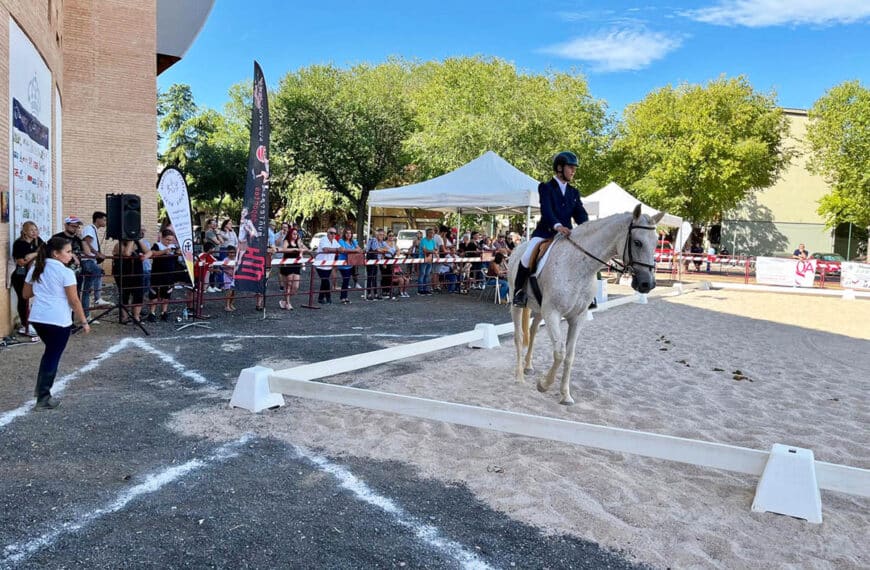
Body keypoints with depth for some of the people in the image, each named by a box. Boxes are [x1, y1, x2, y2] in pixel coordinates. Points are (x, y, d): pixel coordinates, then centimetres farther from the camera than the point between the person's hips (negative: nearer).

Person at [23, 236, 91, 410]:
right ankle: (43, 398, 6)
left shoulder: (35, 268, 10)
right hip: (58, 321, -7)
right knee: (53, 356, 2)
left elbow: (26, 294, 18)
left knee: (50, 352, 25)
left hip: (37, 318, 7)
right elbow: (74, 301, -12)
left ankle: (41, 388, 27)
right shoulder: (65, 272, -11)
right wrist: (84, 322, -5)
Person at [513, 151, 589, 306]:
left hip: (566, 233, 5)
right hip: (545, 231, -5)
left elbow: (581, 213, 6)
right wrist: (557, 225, -36)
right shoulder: (545, 187, 1)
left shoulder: (574, 192, 17)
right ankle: (519, 290, -5)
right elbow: (546, 209, -17)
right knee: (527, 256, -27)